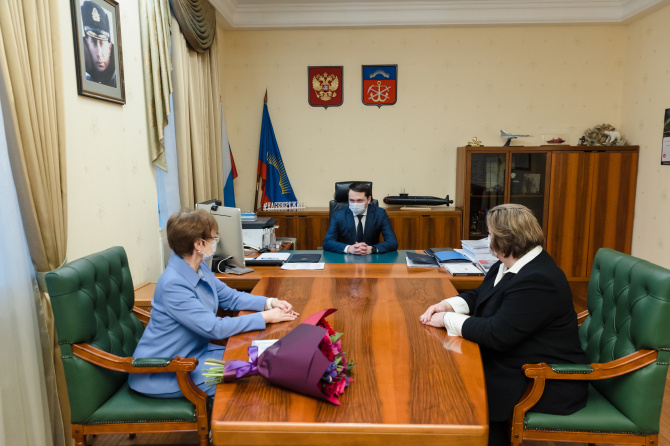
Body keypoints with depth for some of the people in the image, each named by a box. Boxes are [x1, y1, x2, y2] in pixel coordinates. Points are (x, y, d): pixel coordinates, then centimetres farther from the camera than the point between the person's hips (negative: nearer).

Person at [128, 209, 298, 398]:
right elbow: (214, 328, -29)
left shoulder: (200, 269, 1)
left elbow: (231, 297, 9)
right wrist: (266, 317, -24)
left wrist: (269, 302, -7)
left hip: (194, 351, 9)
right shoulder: (173, 284, -29)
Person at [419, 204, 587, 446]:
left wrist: (447, 320, -18)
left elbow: (496, 334, -29)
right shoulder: (509, 264, 2)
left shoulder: (538, 281, -28)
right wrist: (448, 305, -4)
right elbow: (479, 295, 14)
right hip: (516, 361, 9)